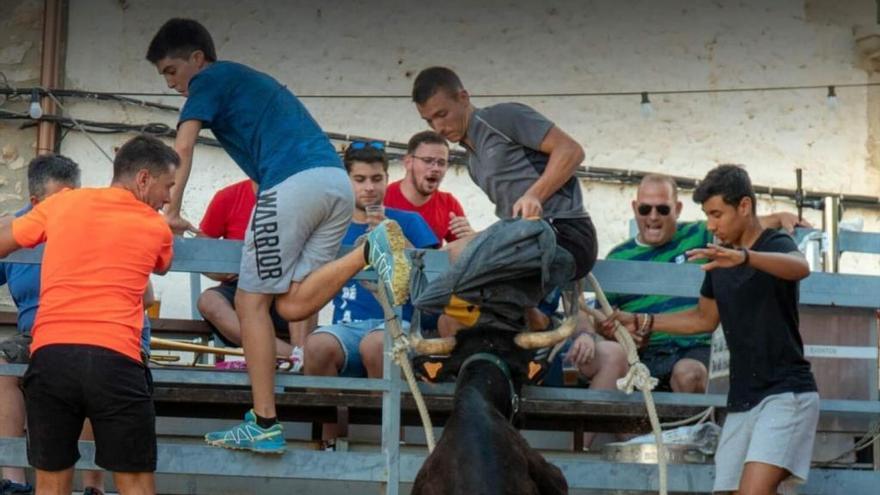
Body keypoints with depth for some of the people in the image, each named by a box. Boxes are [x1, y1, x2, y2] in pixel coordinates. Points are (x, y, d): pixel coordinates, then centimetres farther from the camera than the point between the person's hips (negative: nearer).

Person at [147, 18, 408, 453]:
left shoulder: (208, 80, 12)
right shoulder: (251, 81, 36)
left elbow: (183, 148, 0)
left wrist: (172, 212, 3)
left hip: (293, 182, -8)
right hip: (337, 182, 8)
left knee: (251, 301, 0)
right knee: (291, 306, 1)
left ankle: (264, 425, -7)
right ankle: (370, 250, -19)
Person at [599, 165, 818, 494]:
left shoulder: (776, 245, -8)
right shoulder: (719, 260, 14)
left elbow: (800, 267, -33)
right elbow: (705, 318, 27)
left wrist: (743, 257, -50)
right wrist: (642, 322, 18)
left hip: (785, 393, -8)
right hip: (741, 399, 8)